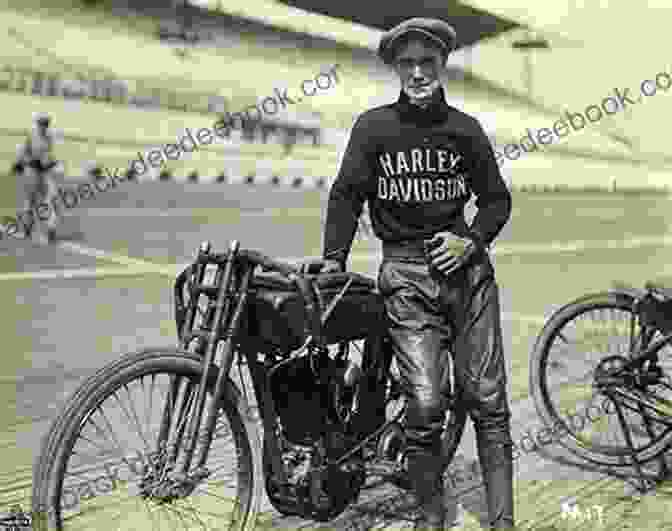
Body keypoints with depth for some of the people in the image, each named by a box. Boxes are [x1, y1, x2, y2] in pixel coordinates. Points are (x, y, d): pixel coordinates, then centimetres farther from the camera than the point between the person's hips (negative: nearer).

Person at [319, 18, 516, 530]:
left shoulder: (465, 129, 7)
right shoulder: (373, 127, 2)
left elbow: (497, 199, 13)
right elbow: (347, 195, 1)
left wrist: (472, 242, -4)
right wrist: (333, 259, -10)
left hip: (466, 267, 2)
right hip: (406, 275, -2)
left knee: (487, 399, 1)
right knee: (426, 403, -9)